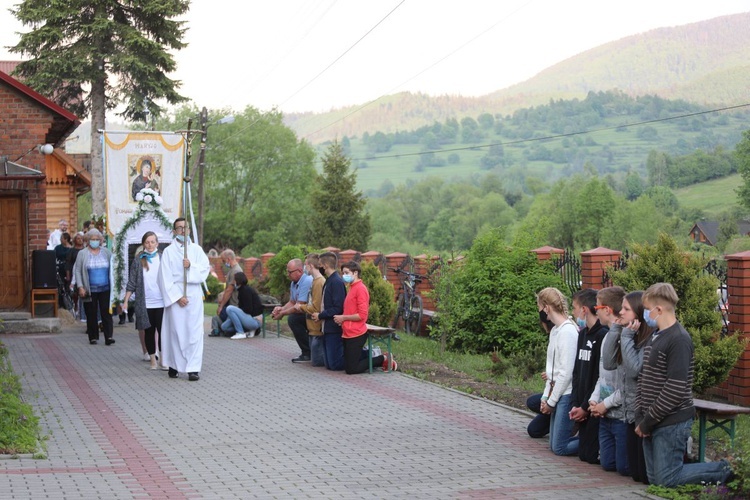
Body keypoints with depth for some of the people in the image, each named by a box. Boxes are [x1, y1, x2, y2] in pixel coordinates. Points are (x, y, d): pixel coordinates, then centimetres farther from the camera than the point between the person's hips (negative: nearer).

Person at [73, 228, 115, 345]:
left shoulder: (106, 252, 8)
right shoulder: (82, 254, 2)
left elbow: (112, 269, 14)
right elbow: (77, 271, 0)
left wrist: (113, 282, 7)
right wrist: (80, 287, -8)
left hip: (105, 289, 1)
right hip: (90, 290, -1)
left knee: (106, 313, -5)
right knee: (91, 314, 2)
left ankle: (108, 337, -8)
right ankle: (93, 337, 12)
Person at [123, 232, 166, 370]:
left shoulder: (162, 259, 5)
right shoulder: (138, 260, 3)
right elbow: (132, 283, 4)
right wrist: (126, 301, -1)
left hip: (161, 303, 0)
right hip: (145, 303, 0)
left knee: (162, 331, -2)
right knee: (149, 332, 5)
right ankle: (153, 361, 11)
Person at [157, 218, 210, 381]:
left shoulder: (196, 249, 10)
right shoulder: (168, 251, 3)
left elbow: (205, 268, 1)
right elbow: (165, 277, -3)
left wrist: (191, 266, -16)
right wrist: (177, 297, -10)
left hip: (194, 296, 1)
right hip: (175, 296, -1)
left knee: (194, 332, -4)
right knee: (176, 332, 0)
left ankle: (193, 368, -5)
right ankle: (174, 365, 11)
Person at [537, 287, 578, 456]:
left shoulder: (568, 331, -18)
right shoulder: (555, 330, 12)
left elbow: (566, 372, -19)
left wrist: (551, 401, -13)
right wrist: (546, 396, 10)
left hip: (567, 394, -10)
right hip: (556, 394, 10)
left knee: (559, 447, -7)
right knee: (554, 445, 11)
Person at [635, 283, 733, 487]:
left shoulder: (679, 340, -15)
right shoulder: (654, 338, 14)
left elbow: (675, 389, -21)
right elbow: (643, 381, 15)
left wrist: (647, 421, -16)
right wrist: (640, 418, 2)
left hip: (671, 423, -9)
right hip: (652, 422, 9)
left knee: (666, 479, -7)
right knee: (654, 478, 10)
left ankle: (724, 471, 8)